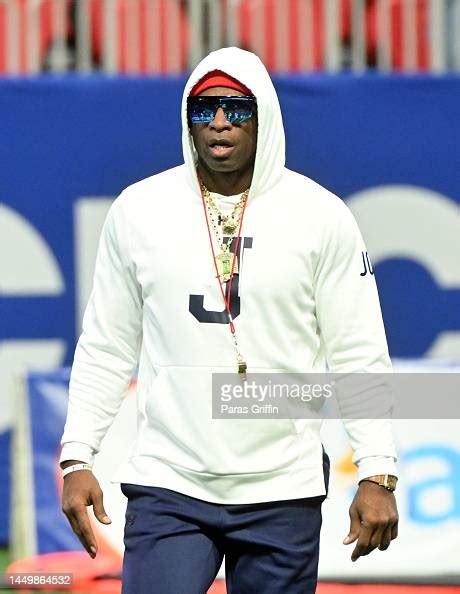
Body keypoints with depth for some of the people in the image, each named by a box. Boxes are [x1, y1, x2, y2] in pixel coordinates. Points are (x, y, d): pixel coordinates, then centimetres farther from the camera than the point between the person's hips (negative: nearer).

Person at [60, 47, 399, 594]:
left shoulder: (321, 216, 1)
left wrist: (377, 473, -6)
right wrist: (77, 457, 1)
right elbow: (105, 349, 9)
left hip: (284, 495, 0)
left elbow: (358, 356, 1)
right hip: (167, 487, 0)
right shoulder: (136, 211, 4)